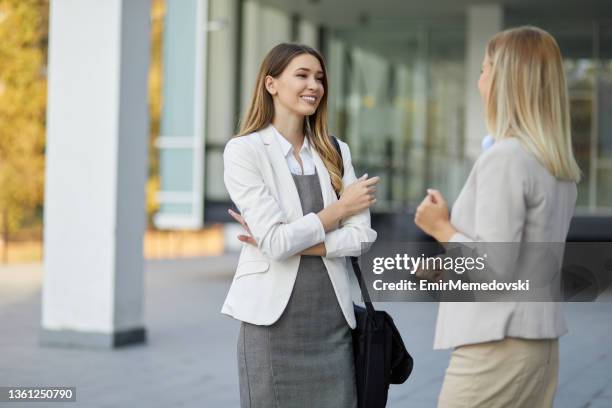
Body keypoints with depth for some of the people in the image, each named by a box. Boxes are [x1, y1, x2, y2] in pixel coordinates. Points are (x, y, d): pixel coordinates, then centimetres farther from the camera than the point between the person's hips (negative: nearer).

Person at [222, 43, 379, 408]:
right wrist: (340, 207, -4)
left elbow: (361, 236, -2)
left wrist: (290, 241, -12)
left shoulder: (336, 151, 9)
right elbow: (276, 241, -15)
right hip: (274, 319, -4)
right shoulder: (244, 151, -5)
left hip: (333, 318, 4)